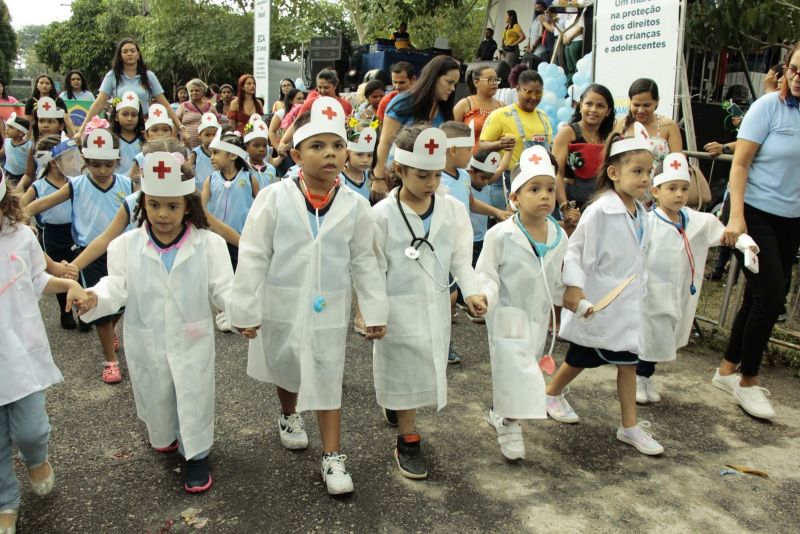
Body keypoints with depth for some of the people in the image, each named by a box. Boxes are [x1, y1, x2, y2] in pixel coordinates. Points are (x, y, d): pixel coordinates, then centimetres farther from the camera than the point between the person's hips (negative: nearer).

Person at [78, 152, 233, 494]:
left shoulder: (209, 243, -12)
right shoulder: (126, 245, -8)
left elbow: (222, 287, -11)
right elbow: (118, 286, -8)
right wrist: (95, 298, -29)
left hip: (193, 341, -2)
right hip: (146, 342, 2)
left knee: (194, 398, 9)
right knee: (154, 395, 22)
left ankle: (196, 455, 30)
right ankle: (163, 438, 52)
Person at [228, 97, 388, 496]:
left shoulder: (354, 206, -9)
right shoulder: (274, 198, -15)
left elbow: (364, 263, -1)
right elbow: (253, 258, -10)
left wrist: (375, 310, -1)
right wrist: (246, 310, -9)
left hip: (328, 310, 0)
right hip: (282, 306, 0)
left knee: (328, 380, 6)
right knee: (285, 369, 23)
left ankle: (332, 457, 19)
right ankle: (289, 416, 53)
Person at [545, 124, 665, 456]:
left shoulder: (640, 212, 3)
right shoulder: (600, 211, -20)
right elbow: (575, 251, -19)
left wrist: (639, 285, 16)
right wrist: (573, 288, -26)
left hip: (626, 303, 7)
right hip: (595, 303, -7)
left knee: (628, 362, 10)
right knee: (580, 359, 11)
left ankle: (630, 426, 21)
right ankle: (552, 394, 37)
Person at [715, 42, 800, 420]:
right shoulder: (769, 107, -9)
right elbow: (740, 164, -11)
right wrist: (736, 217, -18)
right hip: (757, 213, -5)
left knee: (759, 297, 10)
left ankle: (727, 371, 25)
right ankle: (747, 381, 9)